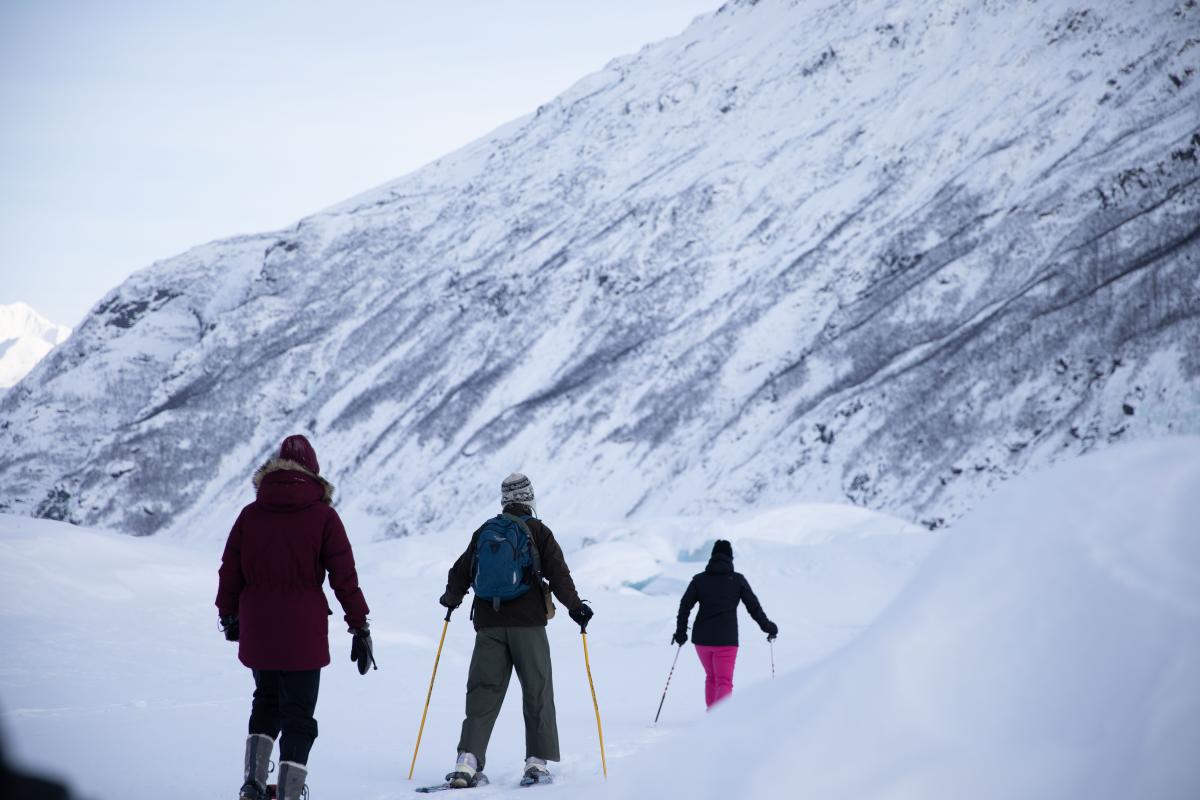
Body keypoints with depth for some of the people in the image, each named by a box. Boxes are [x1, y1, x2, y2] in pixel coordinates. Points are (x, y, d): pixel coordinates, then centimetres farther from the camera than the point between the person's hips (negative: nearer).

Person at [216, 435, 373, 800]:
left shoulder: (251, 514, 3)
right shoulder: (323, 516, -5)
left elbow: (230, 572, 8)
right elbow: (344, 577, -6)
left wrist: (228, 616, 23)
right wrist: (360, 627, -1)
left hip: (257, 630, 3)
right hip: (303, 633, -3)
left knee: (266, 702, 23)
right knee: (298, 716, 4)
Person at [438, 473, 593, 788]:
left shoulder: (484, 532, 11)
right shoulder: (537, 531, 1)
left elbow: (460, 572, 15)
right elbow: (558, 573, -5)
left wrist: (451, 599, 33)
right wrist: (575, 606, 5)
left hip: (488, 623, 3)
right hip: (527, 623, -3)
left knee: (483, 692, 2)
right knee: (537, 692, 4)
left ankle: (468, 760, -10)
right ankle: (537, 760, -1)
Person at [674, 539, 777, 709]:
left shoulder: (699, 579, 6)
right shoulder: (737, 580, 1)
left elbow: (685, 606, 2)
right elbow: (754, 607, 3)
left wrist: (681, 632, 11)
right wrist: (768, 627, 16)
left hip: (702, 638, 3)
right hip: (726, 640, -3)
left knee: (711, 677, 23)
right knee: (724, 682, -3)